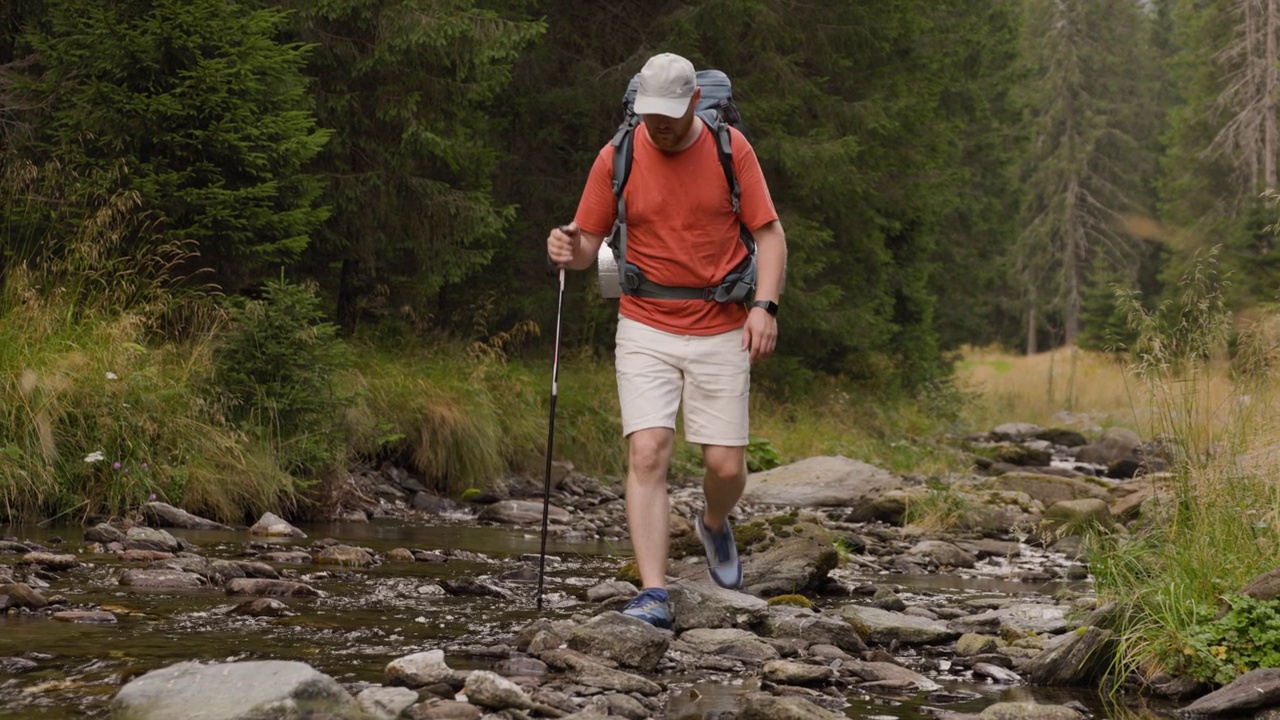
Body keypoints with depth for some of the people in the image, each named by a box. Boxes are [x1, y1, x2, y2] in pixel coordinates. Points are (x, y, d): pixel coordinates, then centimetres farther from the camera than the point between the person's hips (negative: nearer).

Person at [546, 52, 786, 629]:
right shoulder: (617, 157, -3)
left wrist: (764, 305, -14)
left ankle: (715, 525, 36)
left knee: (726, 464, 0)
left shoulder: (731, 149, -3)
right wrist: (568, 250, -22)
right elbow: (588, 245, 2)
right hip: (645, 329, 0)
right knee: (647, 452, -14)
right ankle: (654, 596, -14)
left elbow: (769, 233, 0)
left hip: (721, 331, 0)